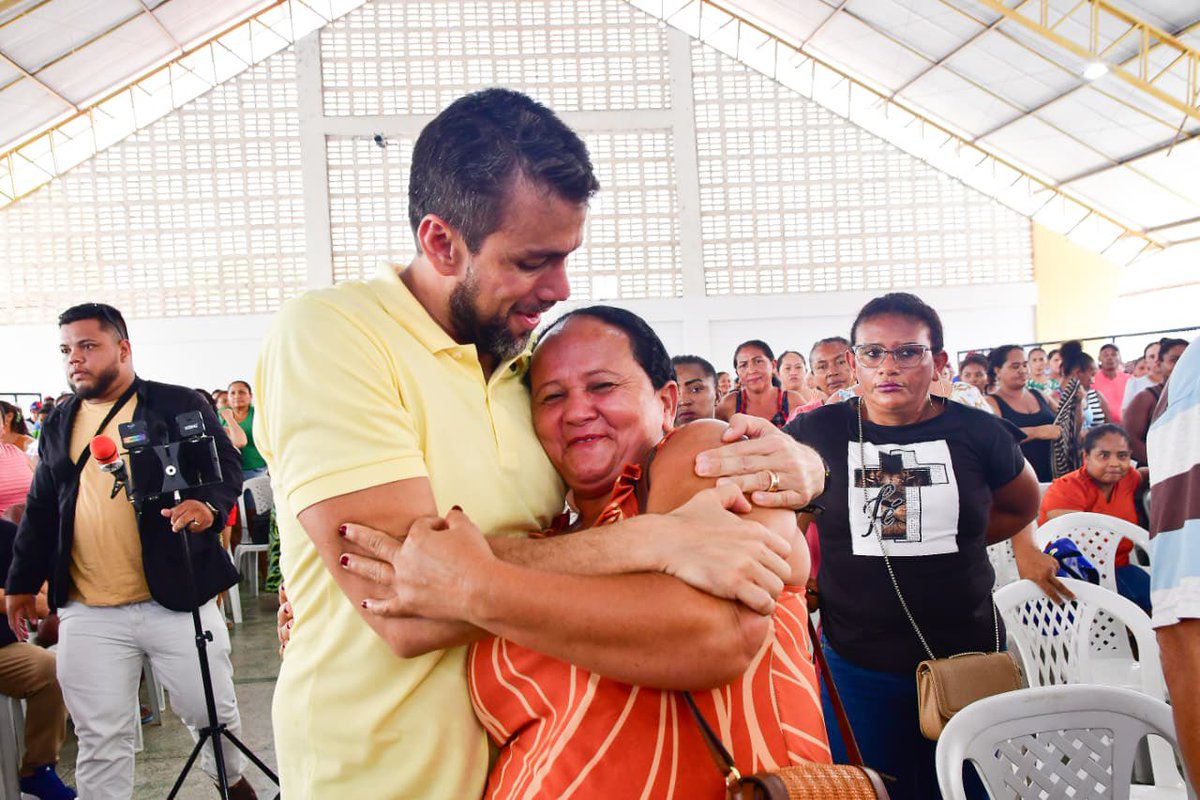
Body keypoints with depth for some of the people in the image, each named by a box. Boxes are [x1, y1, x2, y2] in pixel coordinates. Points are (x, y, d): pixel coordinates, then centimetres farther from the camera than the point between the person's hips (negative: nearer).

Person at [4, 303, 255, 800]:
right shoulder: (58, 424, 13)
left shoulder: (180, 405, -1)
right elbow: (40, 510, 18)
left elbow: (227, 465, -5)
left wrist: (208, 504, -25)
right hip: (87, 613, 3)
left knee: (212, 711, 10)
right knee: (99, 738, 6)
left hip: (177, 597, -3)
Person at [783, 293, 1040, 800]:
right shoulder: (816, 434, -6)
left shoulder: (977, 434, -4)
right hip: (858, 666, -1)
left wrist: (948, 539, 5)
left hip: (968, 659, 1)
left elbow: (1020, 507, 15)